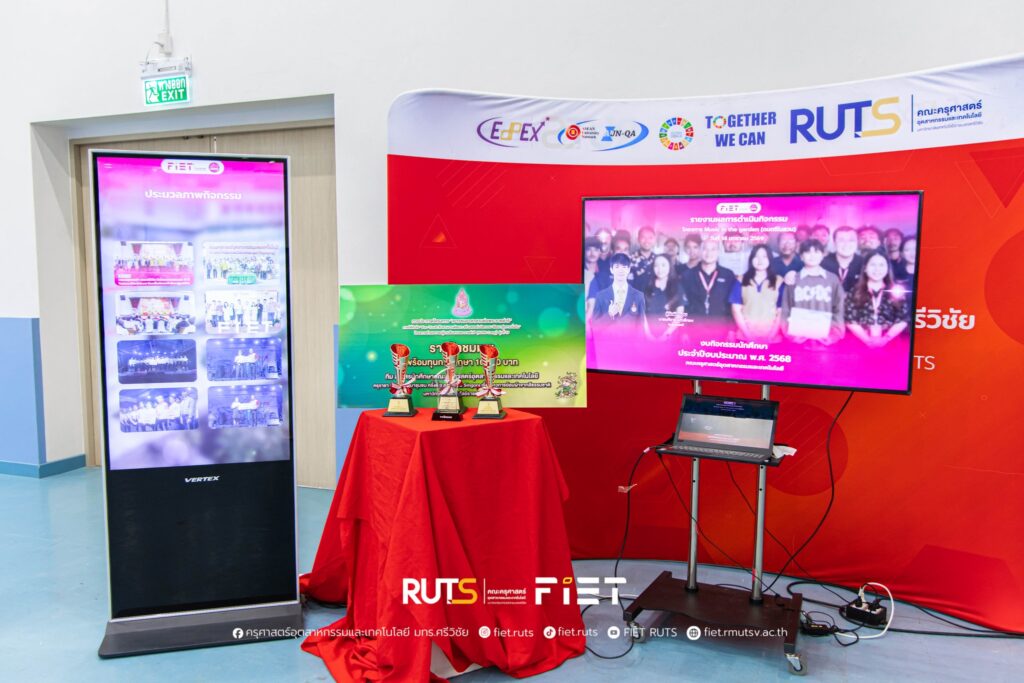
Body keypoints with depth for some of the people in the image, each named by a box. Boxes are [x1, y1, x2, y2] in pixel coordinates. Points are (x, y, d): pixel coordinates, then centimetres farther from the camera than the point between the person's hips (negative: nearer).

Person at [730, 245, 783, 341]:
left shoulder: (778, 281, 10)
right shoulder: (741, 281, 10)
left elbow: (781, 310, 6)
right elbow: (736, 308, 5)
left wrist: (773, 332, -5)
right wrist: (745, 331, -5)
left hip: (770, 332, 0)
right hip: (747, 331, 0)